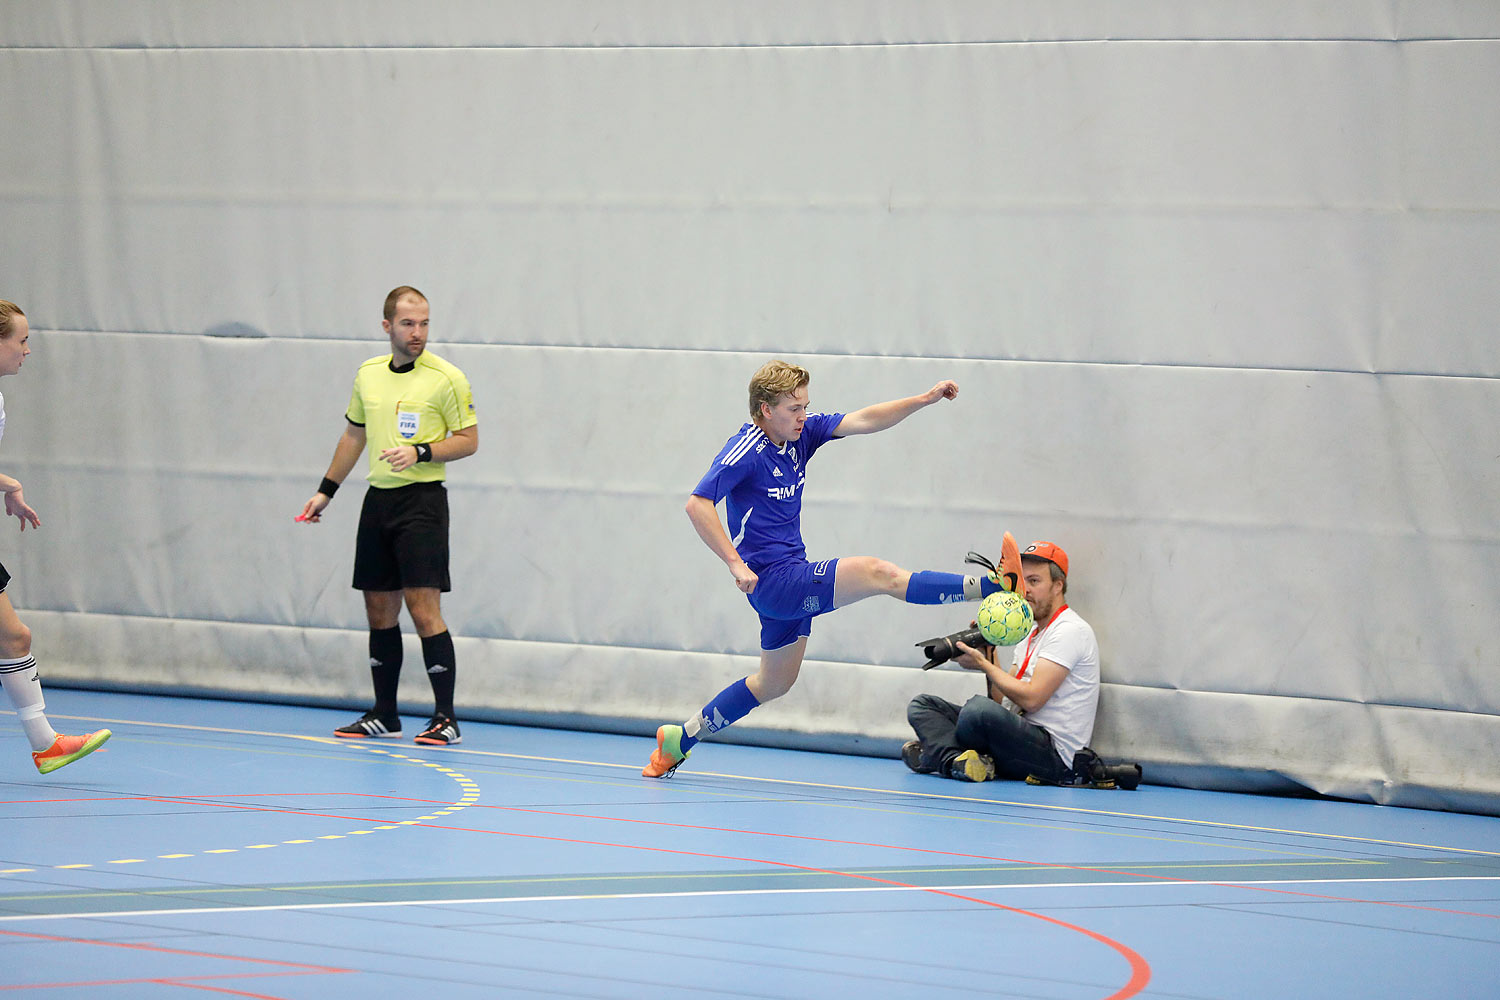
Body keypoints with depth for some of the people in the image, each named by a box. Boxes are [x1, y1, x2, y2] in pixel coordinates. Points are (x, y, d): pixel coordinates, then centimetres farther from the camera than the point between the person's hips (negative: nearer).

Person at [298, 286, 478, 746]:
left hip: (422, 500, -6)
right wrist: (325, 491, 23)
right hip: (378, 498, 6)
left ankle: (446, 718, -9)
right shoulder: (368, 374, 11)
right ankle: (384, 716, 18)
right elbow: (354, 434, 23)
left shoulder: (446, 378, -6)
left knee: (424, 607, -13)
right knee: (380, 609, 9)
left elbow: (468, 440, -5)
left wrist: (420, 453, -19)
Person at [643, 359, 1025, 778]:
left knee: (775, 683, 21)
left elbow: (864, 421, 2)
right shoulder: (746, 450, -17)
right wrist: (736, 564, -28)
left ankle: (679, 740, 29)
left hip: (794, 578, 10)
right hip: (772, 581, -10)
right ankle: (997, 585, -27)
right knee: (878, 574, -20)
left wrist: (923, 400, -10)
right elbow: (698, 504, -24)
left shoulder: (802, 433, 4)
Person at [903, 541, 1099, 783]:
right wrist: (989, 657, 4)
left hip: (1054, 752, -10)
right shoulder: (1029, 634, 22)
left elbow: (1031, 699, -17)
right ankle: (957, 762, -21)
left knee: (980, 708, -37)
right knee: (922, 706, 6)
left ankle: (935, 755, -11)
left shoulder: (1070, 631, -8)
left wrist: (982, 664, -8)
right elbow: (1003, 700, 16)